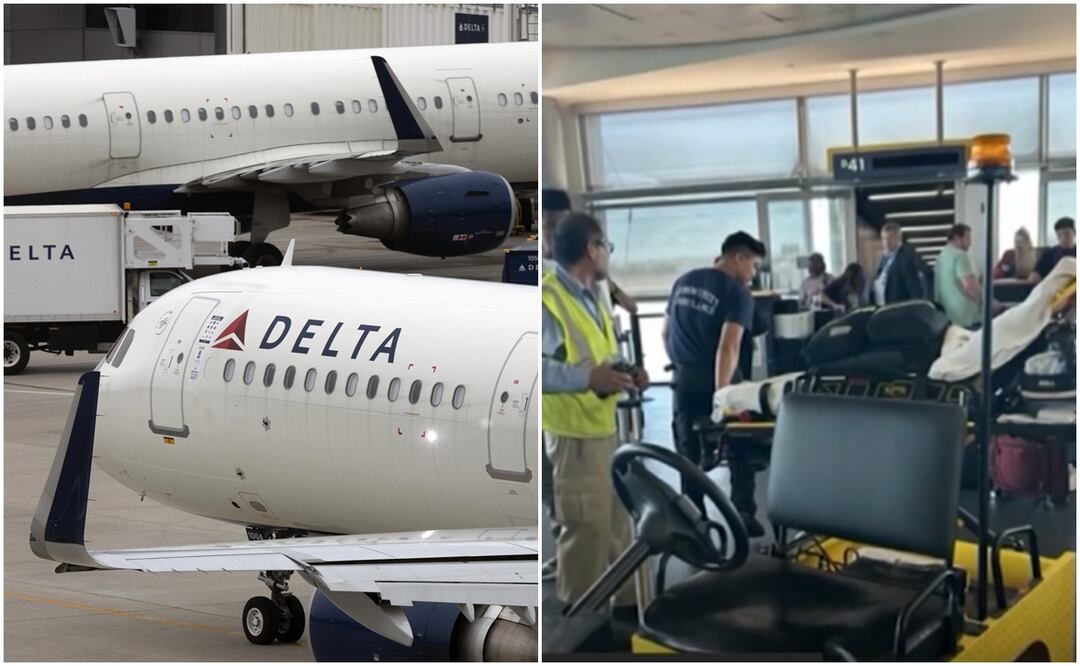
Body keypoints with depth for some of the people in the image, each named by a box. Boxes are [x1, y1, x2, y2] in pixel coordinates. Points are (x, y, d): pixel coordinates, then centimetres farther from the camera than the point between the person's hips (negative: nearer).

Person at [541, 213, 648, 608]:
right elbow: (536, 367, -29)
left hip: (605, 427, 10)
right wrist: (587, 378, -36)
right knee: (586, 530, -5)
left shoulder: (594, 297, 14)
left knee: (616, 523, 19)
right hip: (575, 434, -10)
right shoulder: (548, 299, -19)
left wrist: (627, 374, 4)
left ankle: (627, 605, 31)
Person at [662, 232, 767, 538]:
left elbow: (666, 333, 16)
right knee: (739, 449, 9)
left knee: (689, 453, 10)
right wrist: (721, 395, -25)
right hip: (713, 379, -5)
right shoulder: (737, 294, -11)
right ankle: (743, 512, 2)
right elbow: (728, 347, -21)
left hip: (684, 378, 5)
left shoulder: (683, 282, 9)